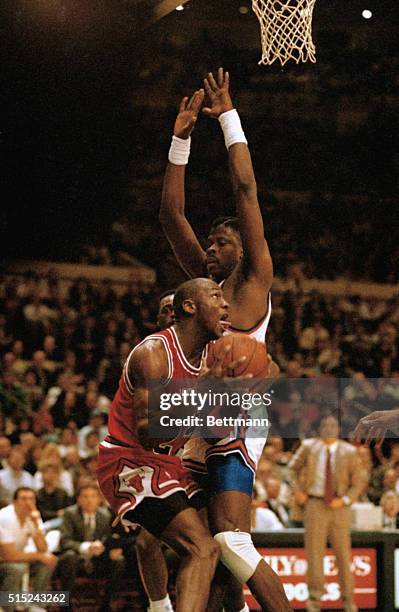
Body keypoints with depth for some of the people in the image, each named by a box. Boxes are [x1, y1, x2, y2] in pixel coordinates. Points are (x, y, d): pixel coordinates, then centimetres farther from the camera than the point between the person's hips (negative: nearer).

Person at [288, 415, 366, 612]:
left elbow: (358, 482, 5)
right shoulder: (309, 447, 3)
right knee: (314, 551, -4)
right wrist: (297, 490, 4)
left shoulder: (349, 452, 0)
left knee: (343, 553, 3)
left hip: (339, 507, 0)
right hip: (315, 504, 0)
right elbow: (293, 467, 18)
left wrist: (344, 500, -10)